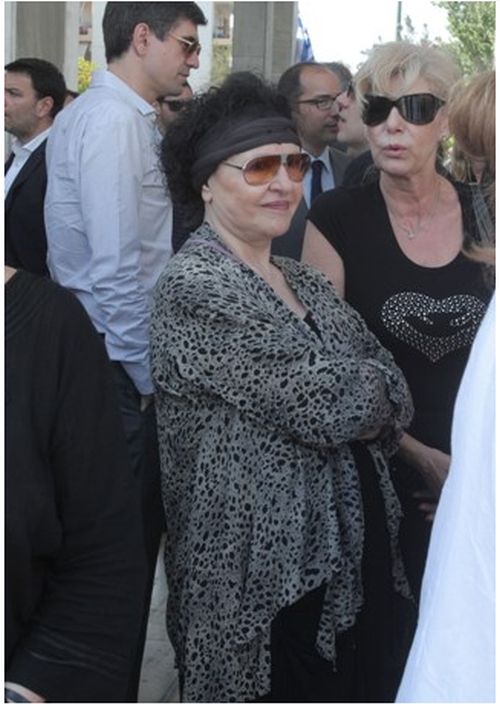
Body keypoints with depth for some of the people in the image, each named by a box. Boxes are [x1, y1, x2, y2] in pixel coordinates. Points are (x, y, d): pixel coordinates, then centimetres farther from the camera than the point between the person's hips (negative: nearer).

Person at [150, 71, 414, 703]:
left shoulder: (304, 282, 10)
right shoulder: (192, 287, -16)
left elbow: (392, 398, 5)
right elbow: (327, 404, -21)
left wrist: (345, 393, -14)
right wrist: (372, 390, -1)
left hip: (357, 564, 8)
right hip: (268, 587, -8)